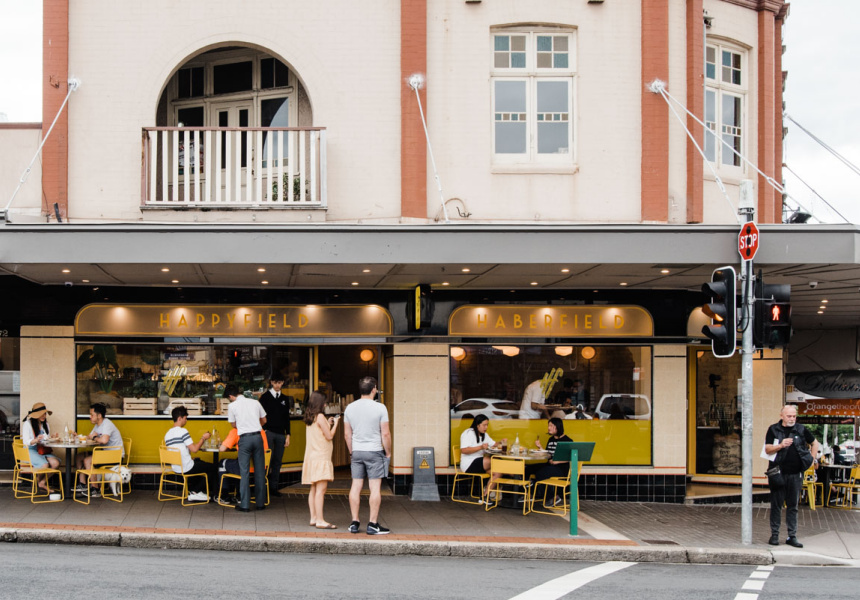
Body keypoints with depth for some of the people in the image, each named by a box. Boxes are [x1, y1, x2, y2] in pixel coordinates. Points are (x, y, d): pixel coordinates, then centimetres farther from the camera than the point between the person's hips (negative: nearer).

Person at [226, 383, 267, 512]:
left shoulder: (232, 406, 0)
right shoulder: (254, 402, 9)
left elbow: (233, 424, 12)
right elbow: (264, 420, 19)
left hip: (244, 438, -3)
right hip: (257, 436, 3)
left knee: (244, 472, 1)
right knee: (260, 471, 8)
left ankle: (244, 505, -1)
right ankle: (261, 503, 12)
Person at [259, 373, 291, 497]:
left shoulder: (284, 399, 16)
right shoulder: (265, 397, 4)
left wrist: (288, 435, 10)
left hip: (280, 434, 4)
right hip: (268, 432, -4)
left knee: (278, 461, 3)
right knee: (268, 460, -11)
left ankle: (274, 487, 8)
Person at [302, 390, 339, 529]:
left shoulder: (310, 418, 14)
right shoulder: (320, 417, -12)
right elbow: (329, 436, -11)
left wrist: (328, 424, 24)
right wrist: (335, 424, 3)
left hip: (311, 458, 10)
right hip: (321, 457, -10)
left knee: (314, 489, 11)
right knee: (321, 489, -13)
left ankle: (313, 518, 14)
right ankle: (320, 520, -18)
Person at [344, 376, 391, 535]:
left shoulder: (350, 408, 4)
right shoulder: (379, 408, -10)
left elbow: (347, 434, 7)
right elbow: (385, 434, -10)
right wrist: (388, 452, 2)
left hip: (357, 452, 5)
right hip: (374, 451, -5)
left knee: (356, 486, 8)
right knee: (375, 487, -1)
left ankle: (354, 522, 10)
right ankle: (373, 524, -2)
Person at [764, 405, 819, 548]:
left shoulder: (801, 429, 6)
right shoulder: (773, 430, 0)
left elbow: (815, 443, 20)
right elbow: (767, 449, -5)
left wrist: (812, 459, 11)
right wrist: (780, 445, -20)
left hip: (795, 474, 2)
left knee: (793, 506, 6)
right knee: (776, 505, 4)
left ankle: (792, 536, 10)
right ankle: (774, 535, 11)